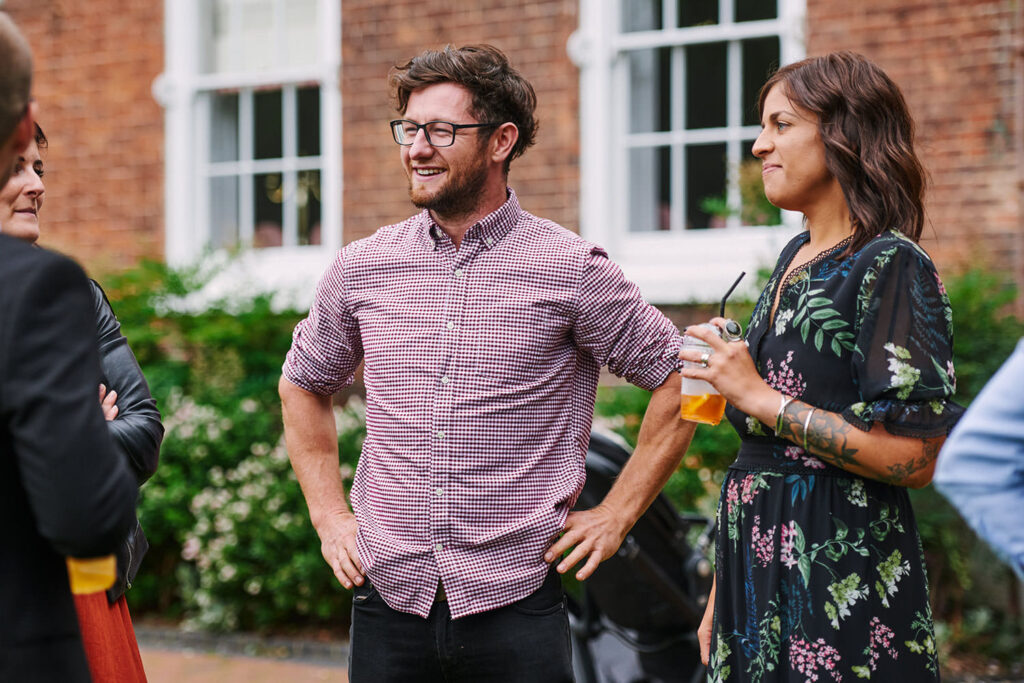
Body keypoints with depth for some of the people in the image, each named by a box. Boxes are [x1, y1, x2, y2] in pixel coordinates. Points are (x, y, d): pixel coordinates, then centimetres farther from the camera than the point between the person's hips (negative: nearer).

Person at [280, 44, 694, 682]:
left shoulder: (571, 269, -4)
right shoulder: (363, 268, 6)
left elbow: (680, 380, 3)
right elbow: (304, 385, 22)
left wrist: (617, 513, 0)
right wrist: (329, 513, 13)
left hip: (514, 605, -3)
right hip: (388, 597, 3)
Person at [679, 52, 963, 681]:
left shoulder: (891, 266, -13)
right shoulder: (797, 258, 12)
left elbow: (917, 458, -20)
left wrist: (760, 398, -17)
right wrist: (720, 600, 16)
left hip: (843, 579, -8)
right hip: (758, 566, 8)